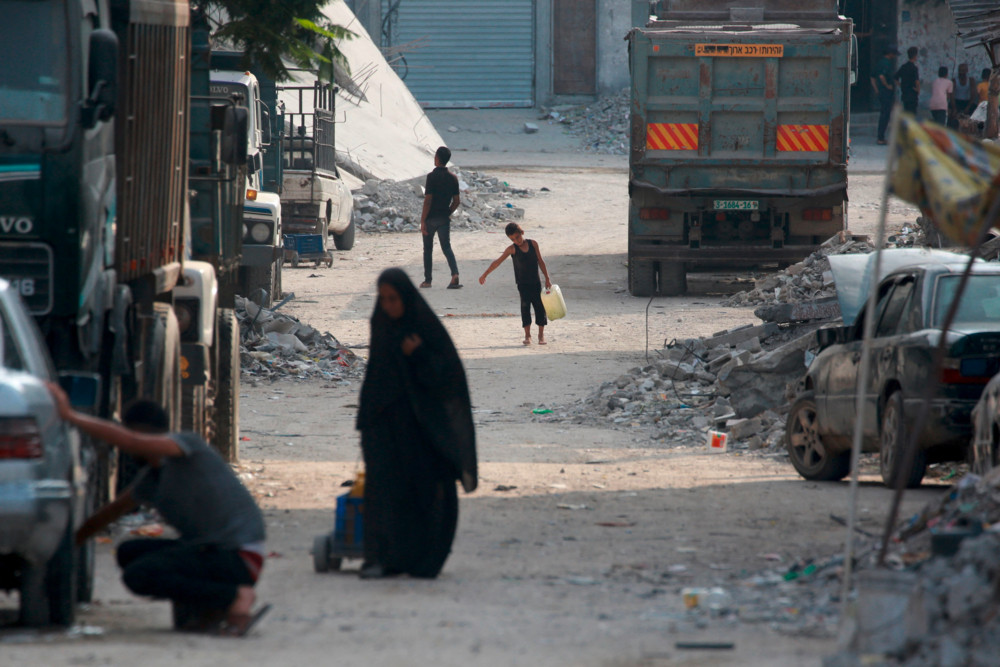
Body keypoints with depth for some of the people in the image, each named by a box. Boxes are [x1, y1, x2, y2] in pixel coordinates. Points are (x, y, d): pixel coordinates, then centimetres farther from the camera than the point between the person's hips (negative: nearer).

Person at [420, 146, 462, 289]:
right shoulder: (452, 178, 3)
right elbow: (457, 201, 5)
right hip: (444, 218, 4)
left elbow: (428, 200, -17)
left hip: (430, 218, -4)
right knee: (446, 247, 4)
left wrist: (423, 221, -13)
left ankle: (427, 280, 15)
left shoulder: (432, 176, -14)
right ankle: (455, 275, -18)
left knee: (428, 249, 10)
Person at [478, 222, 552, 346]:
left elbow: (540, 261, 6)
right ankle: (527, 335, -1)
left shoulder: (533, 244, 1)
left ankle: (541, 334, 13)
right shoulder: (512, 249, -5)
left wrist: (547, 279, 7)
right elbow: (498, 262, -8)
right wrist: (485, 274, -11)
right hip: (522, 284, -2)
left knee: (540, 306, 2)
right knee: (525, 306, -9)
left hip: (535, 283, 2)